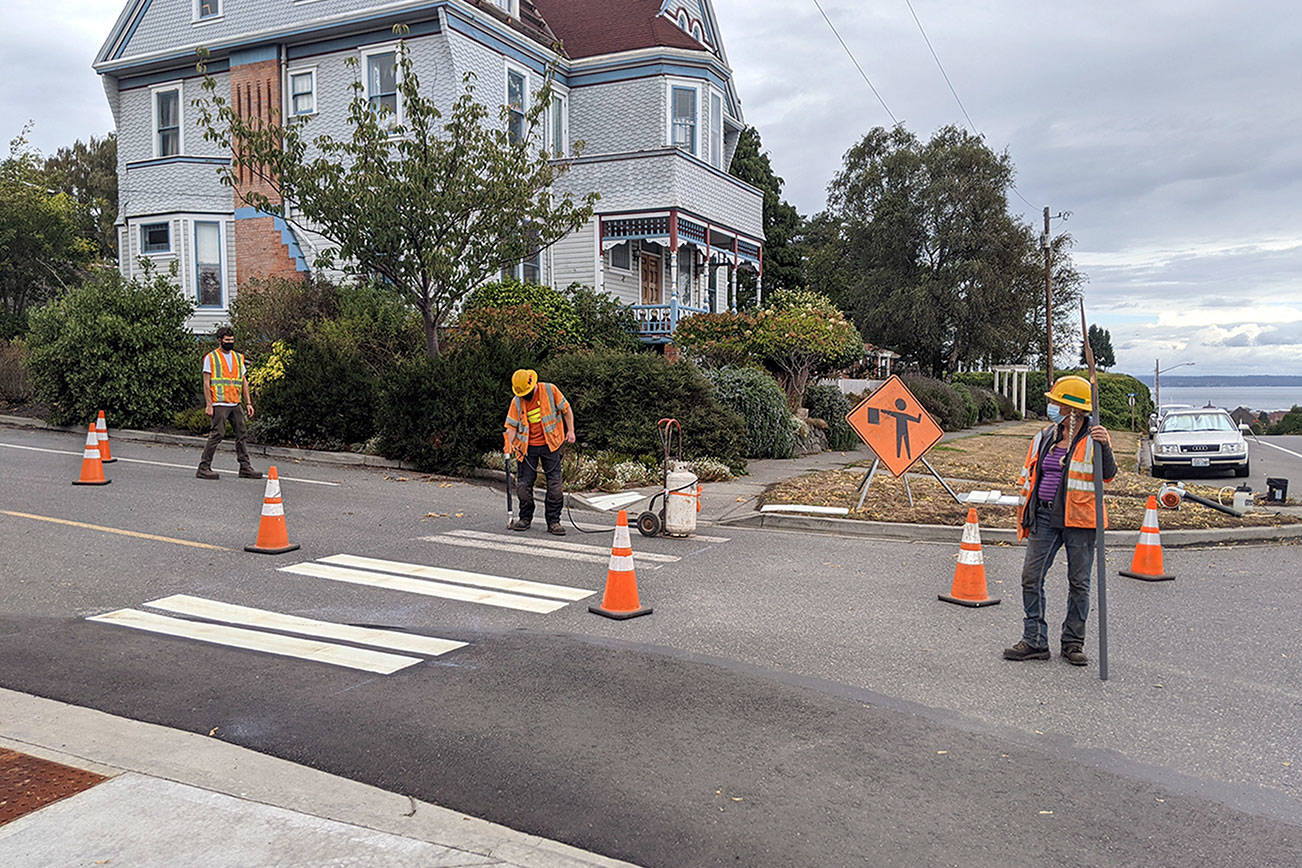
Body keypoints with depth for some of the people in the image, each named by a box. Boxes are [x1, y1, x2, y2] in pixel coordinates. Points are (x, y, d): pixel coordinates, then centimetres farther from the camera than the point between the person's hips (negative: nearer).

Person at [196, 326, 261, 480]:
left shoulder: (238, 357, 17)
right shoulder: (211, 358, 1)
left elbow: (244, 382, 18)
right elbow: (206, 383, -3)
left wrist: (248, 403, 11)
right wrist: (208, 404, -11)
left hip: (236, 404, 6)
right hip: (219, 404, -6)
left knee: (242, 433, 5)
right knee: (218, 434, -9)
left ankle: (245, 467, 11)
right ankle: (204, 467, -2)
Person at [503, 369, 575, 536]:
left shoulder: (550, 390, -6)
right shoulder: (516, 402, -2)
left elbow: (566, 409, 4)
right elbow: (512, 425, 0)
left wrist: (570, 430, -2)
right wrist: (509, 442, -18)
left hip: (550, 446, -1)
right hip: (528, 447, 1)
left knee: (554, 484, -4)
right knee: (524, 484, 1)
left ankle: (553, 521, 5)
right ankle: (525, 518, 20)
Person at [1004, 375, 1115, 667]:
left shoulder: (1094, 439, -2)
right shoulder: (1044, 438, 12)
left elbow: (1108, 476, -15)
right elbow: (1027, 478, 17)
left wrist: (1105, 447, -31)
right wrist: (1022, 516, 15)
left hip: (1079, 521, -4)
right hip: (1044, 518, 4)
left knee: (1079, 583, 5)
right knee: (1031, 578, -1)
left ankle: (1074, 643, 18)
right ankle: (1035, 641, 7)